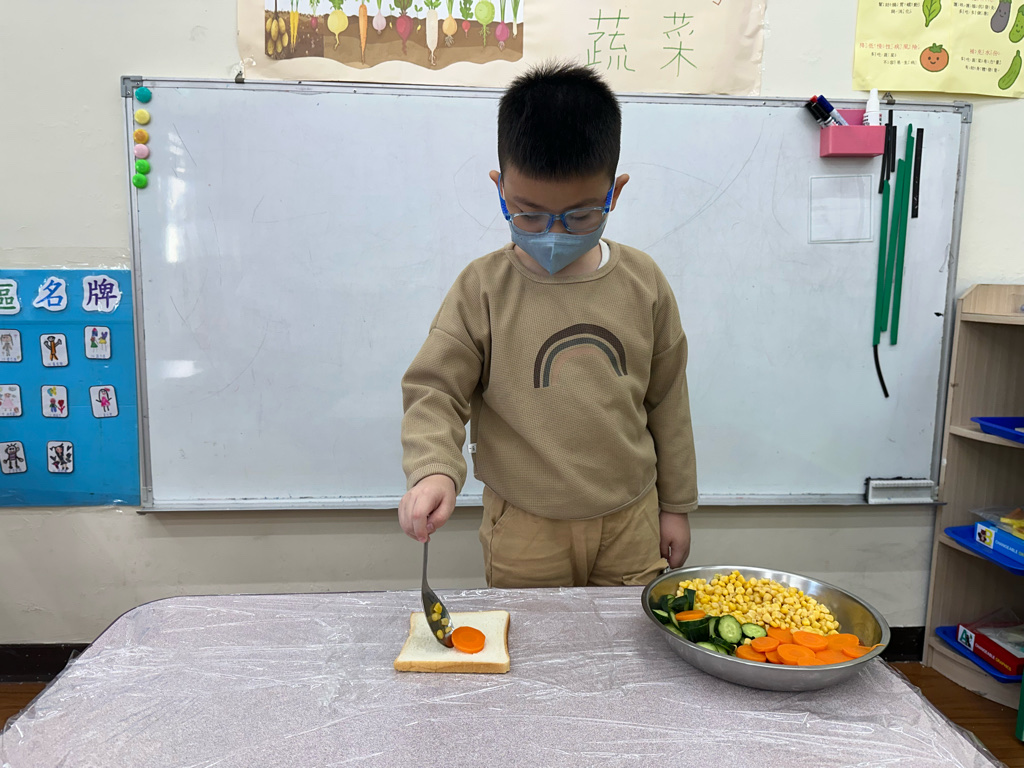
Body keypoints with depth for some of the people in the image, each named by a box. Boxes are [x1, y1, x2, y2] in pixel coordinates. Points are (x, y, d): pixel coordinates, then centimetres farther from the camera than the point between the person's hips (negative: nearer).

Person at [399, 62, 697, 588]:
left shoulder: (644, 283, -4)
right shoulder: (482, 290, -11)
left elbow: (667, 401, 4)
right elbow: (435, 392, -9)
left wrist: (675, 505, 10)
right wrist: (434, 470, -29)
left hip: (630, 523, 2)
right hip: (525, 532, -2)